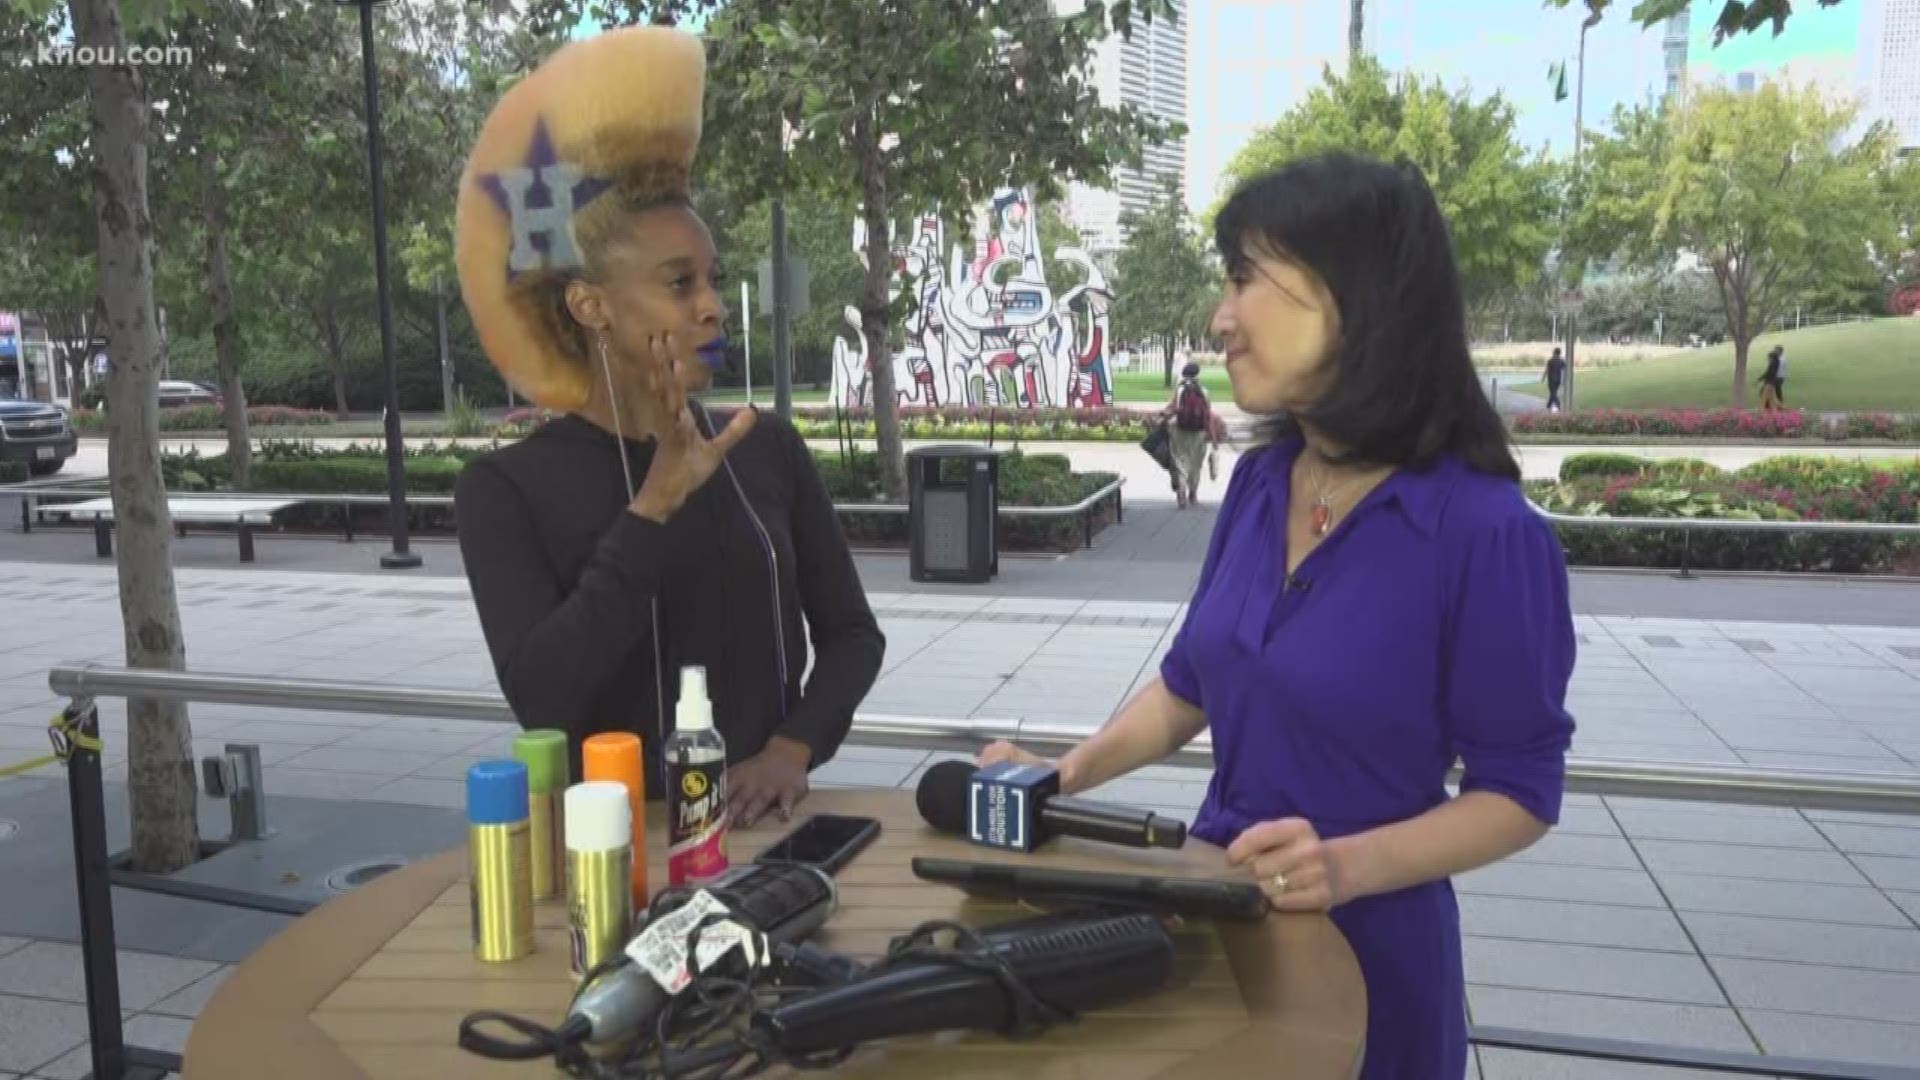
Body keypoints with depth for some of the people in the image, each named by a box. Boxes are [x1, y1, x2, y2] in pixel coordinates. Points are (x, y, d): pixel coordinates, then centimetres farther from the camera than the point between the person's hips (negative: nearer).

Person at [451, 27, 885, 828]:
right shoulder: (505, 488, -5)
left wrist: (793, 749, -11)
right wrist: (656, 503, -20)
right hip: (609, 840, -2)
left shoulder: (769, 447, 2)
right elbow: (542, 700, -16)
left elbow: (851, 631, 6)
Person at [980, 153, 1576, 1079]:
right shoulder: (1261, 482, -4)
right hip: (1217, 914, 6)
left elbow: (1520, 792, -14)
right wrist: (1067, 773, -4)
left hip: (1364, 942, -5)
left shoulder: (1484, 529, -22)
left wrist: (1349, 866, -27)